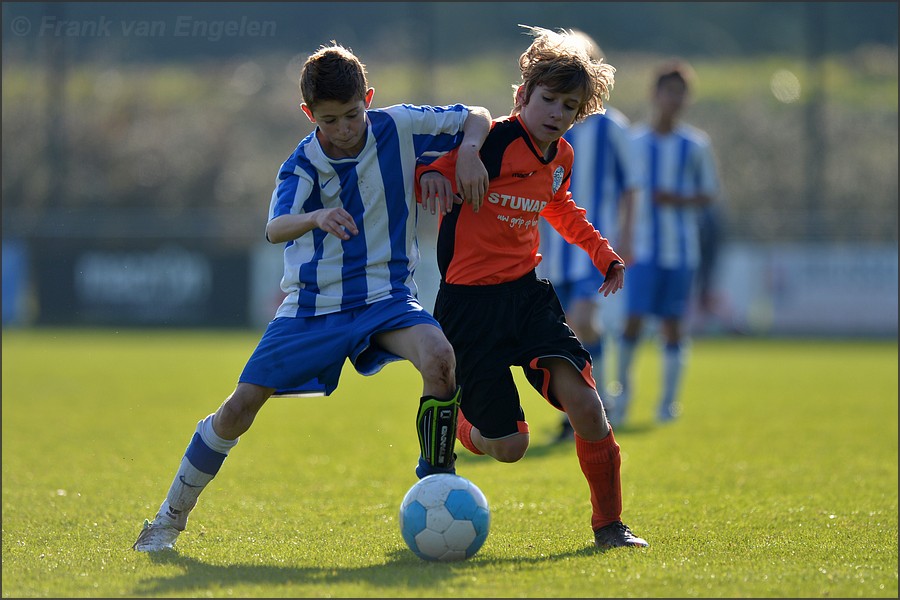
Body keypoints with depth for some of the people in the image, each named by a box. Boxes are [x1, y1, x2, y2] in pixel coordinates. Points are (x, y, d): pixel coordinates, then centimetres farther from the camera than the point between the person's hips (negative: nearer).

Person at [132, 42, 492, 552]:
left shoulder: (397, 127, -7)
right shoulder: (302, 165, -11)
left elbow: (478, 118, 6)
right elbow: (275, 229, -31)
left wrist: (468, 151, -16)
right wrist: (315, 218, -52)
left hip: (386, 295, 0)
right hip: (313, 304, 0)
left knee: (439, 356, -31)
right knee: (241, 406, -3)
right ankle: (171, 517, 16)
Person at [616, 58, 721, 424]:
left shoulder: (696, 145, 4)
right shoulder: (633, 141, 4)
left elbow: (709, 193, 8)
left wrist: (680, 200, -11)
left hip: (681, 249, 1)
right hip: (643, 246, -1)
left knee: (672, 324, 3)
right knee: (633, 319, -9)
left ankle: (669, 400, 11)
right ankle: (623, 386, 11)